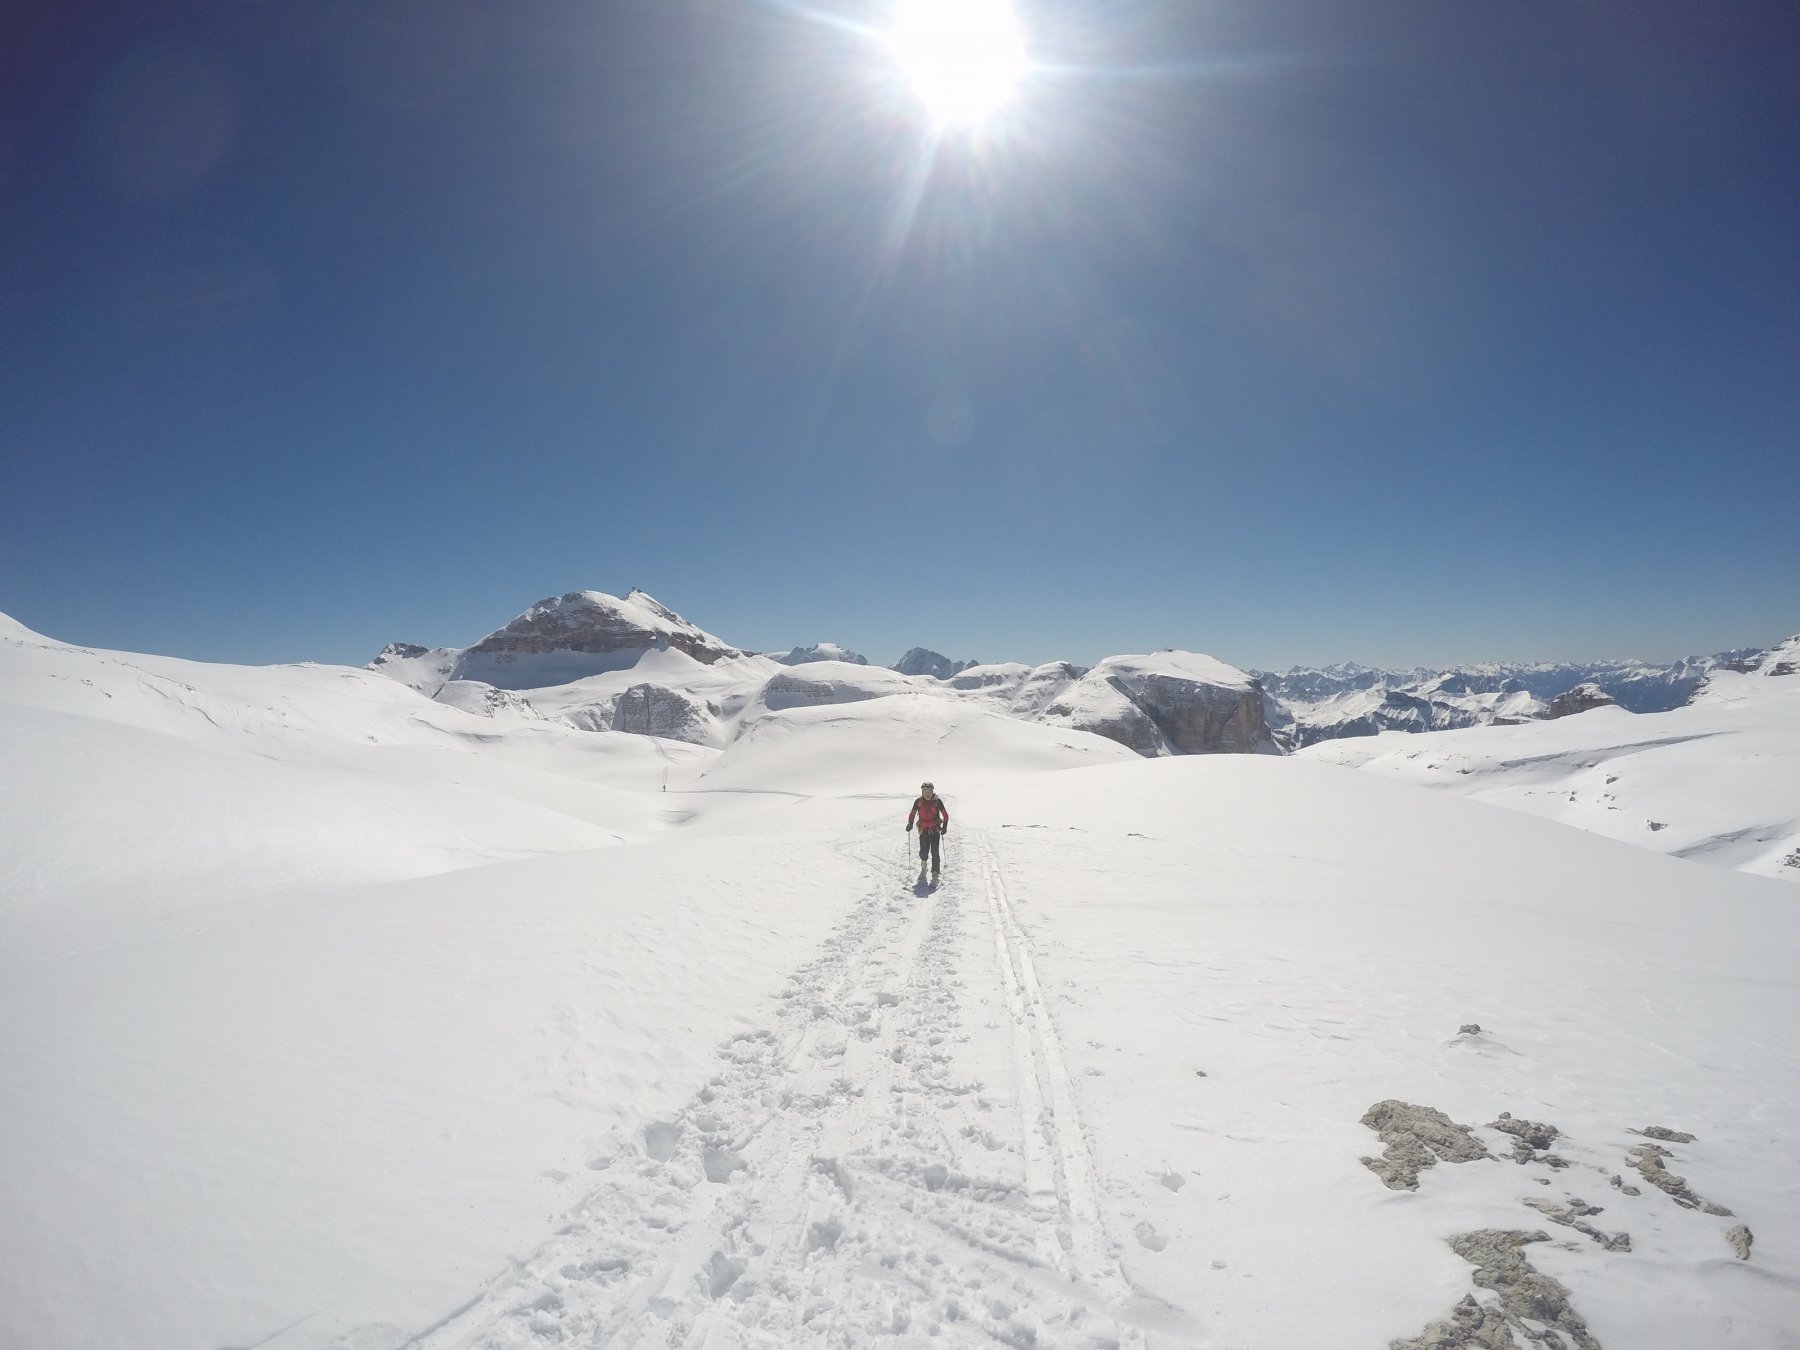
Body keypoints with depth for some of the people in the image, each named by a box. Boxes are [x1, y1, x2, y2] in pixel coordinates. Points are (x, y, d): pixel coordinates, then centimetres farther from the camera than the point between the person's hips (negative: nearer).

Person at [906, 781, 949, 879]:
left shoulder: (937, 801, -7)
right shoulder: (918, 801, -4)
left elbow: (945, 814, 1)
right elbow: (912, 813, 9)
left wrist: (945, 826, -8)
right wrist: (910, 823, -5)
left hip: (935, 830, -1)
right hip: (923, 830, 1)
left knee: (935, 852, -9)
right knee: (923, 852, -1)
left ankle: (935, 874, -4)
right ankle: (923, 865, 33)